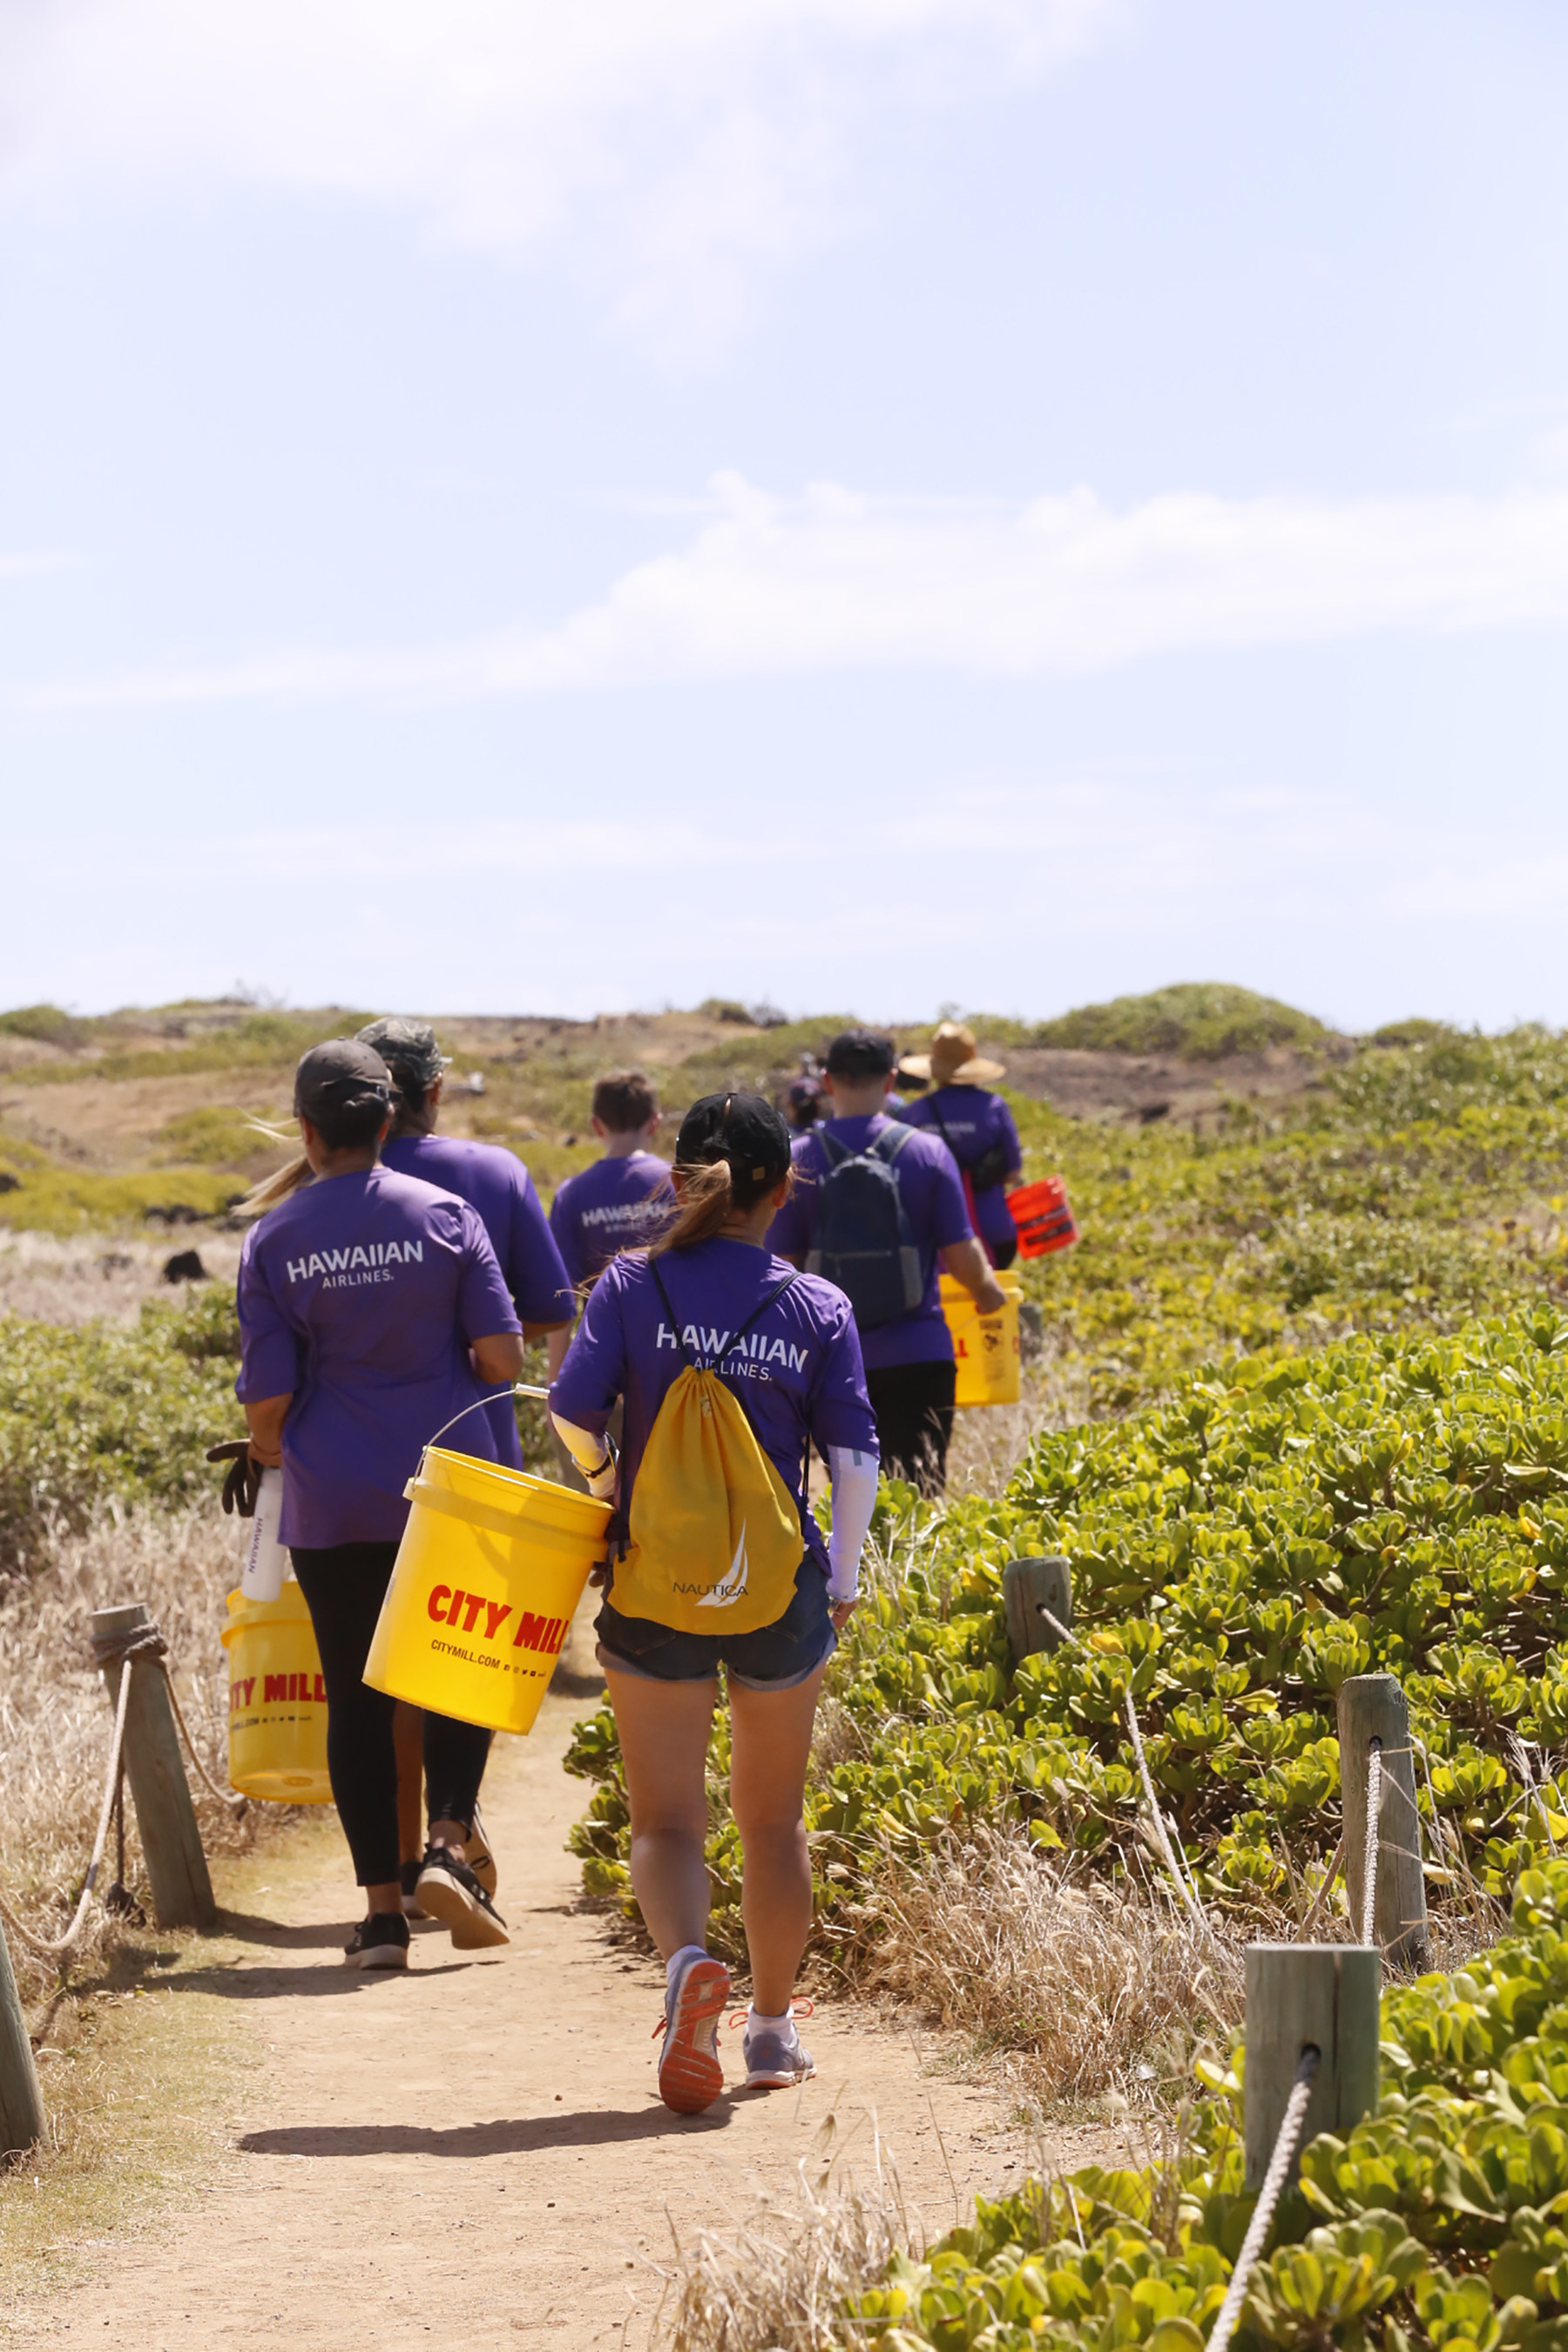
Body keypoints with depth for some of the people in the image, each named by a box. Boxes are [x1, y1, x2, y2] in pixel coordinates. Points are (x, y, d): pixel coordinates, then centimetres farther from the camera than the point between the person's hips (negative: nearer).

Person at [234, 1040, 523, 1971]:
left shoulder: (273, 1239, -3)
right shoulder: (445, 1215, -3)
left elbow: (267, 1392, -4)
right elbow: (502, 1354, -6)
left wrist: (268, 1448, 18)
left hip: (332, 1502, 0)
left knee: (357, 1694, 7)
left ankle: (382, 1907, 7)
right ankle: (450, 1844, -6)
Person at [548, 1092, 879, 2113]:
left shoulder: (634, 1285, -5)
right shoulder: (817, 1308, -3)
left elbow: (573, 1407, -11)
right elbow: (855, 1460, -4)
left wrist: (603, 1477, 10)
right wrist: (843, 1583, 8)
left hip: (654, 1594, -1)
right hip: (780, 1589, 1)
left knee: (666, 1817, 4)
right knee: (773, 1818, 17)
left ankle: (690, 1962, -25)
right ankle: (773, 2028, 26)